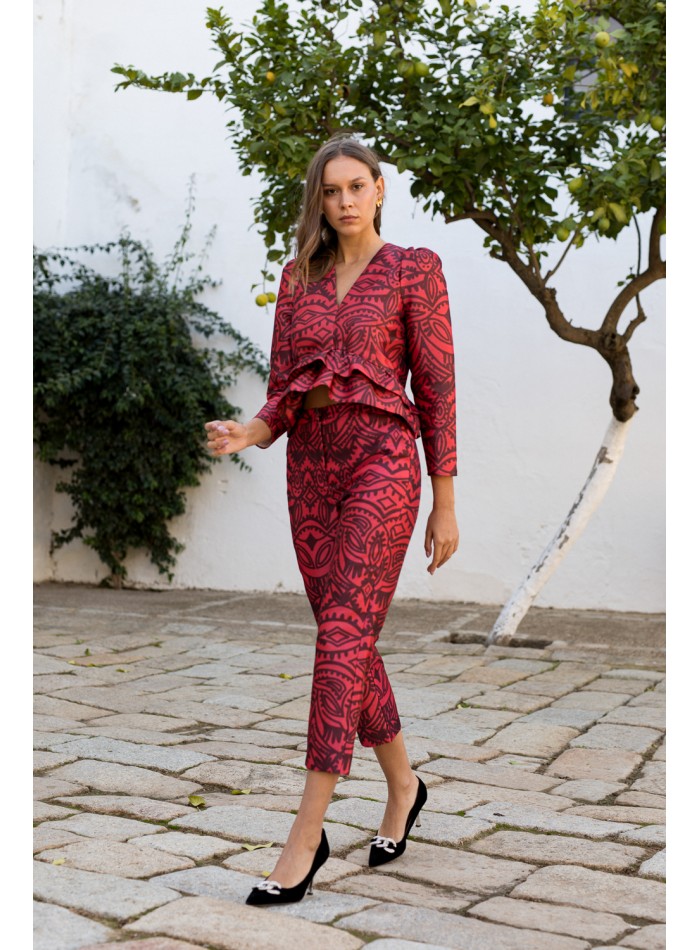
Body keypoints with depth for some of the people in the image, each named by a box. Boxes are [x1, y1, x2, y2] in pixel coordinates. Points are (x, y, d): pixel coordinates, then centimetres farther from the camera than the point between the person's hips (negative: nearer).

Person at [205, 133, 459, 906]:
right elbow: (282, 393, 10)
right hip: (310, 465, 6)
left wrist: (445, 507, -3)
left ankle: (304, 839, -13)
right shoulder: (299, 277, 13)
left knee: (342, 636, -15)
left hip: (381, 459, -5)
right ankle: (403, 785, 31)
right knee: (351, 641, 10)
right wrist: (247, 435, -13)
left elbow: (437, 389, -2)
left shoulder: (415, 270, 0)